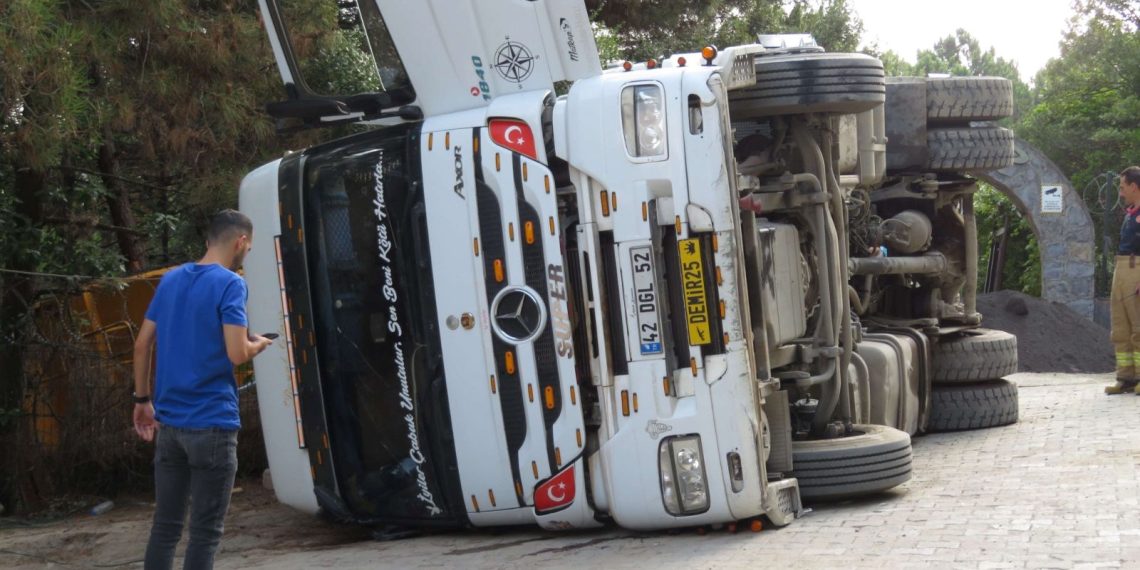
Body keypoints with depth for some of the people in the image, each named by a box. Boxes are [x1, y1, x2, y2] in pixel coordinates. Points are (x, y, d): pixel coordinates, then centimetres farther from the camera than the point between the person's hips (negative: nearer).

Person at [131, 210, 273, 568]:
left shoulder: (170, 280, 11)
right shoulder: (230, 284, -10)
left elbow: (142, 344, 13)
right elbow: (237, 353, -18)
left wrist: (142, 399, 19)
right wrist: (259, 344, 3)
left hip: (169, 421, 6)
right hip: (212, 423, -6)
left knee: (165, 526, 11)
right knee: (205, 532, 0)